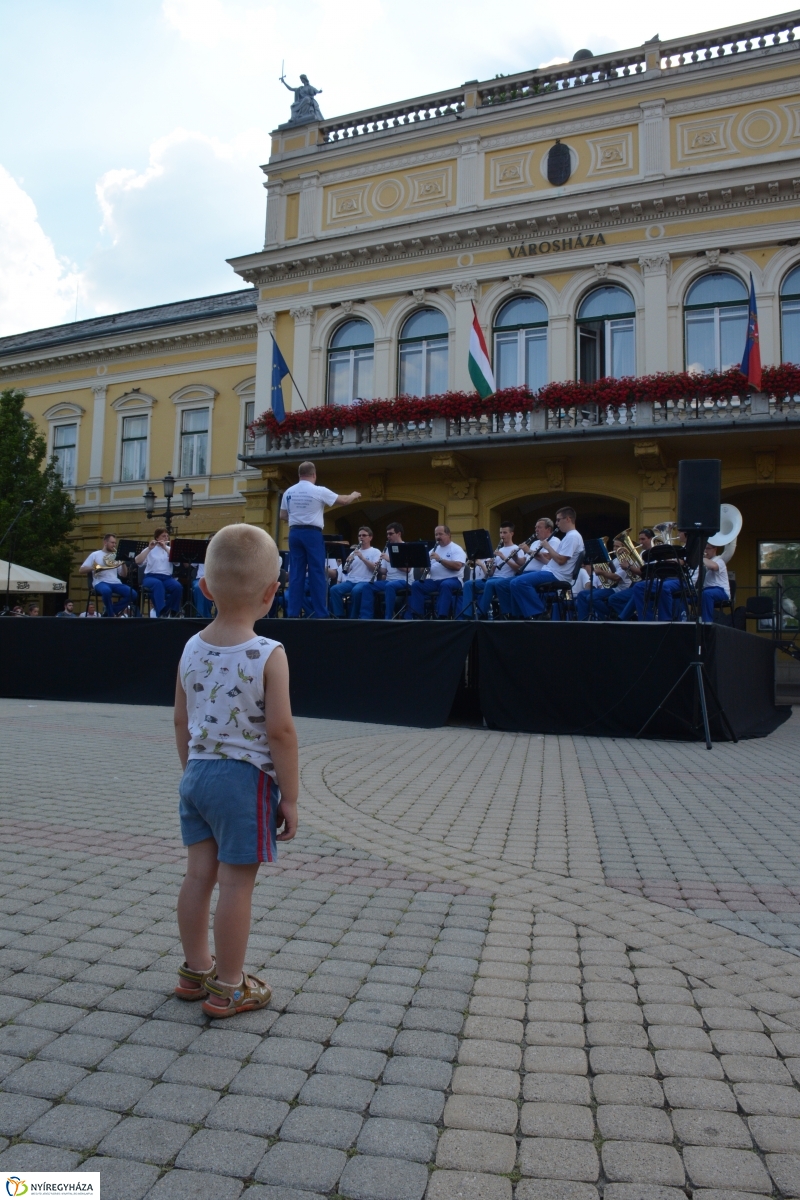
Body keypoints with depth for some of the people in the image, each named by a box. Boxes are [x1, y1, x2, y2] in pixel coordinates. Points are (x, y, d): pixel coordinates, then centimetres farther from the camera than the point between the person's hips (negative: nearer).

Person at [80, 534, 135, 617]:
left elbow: (123, 575, 17)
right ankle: (112, 616, -19)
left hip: (115, 583, 4)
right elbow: (80, 570, 5)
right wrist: (93, 567, -11)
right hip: (101, 582, -4)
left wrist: (123, 562, 1)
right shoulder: (95, 555, 11)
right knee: (107, 591, -41)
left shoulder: (116, 556, 20)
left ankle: (109, 613, -9)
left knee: (132, 594, -23)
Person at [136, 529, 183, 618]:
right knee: (158, 584, -38)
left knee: (178, 587, -30)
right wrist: (149, 548, -15)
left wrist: (165, 548, -11)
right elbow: (137, 561, -7)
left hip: (167, 578, 2)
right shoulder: (150, 549, 10)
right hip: (151, 577, -2)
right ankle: (162, 612, -46)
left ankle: (173, 612, -16)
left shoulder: (169, 549, 17)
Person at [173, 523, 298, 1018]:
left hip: (198, 773, 7)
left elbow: (182, 722, 9)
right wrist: (290, 796, -9)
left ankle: (196, 970, 33)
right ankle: (227, 988, 18)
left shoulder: (192, 648, 1)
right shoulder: (269, 655, -18)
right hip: (246, 778, -6)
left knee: (199, 874, 16)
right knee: (237, 884, 5)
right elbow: (280, 730, -18)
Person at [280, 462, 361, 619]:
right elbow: (345, 500, 3)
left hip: (294, 533, 4)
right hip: (312, 533, -4)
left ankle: (293, 613, 4)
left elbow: (282, 516, 12)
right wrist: (355, 495, 23)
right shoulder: (319, 491, -5)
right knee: (317, 573, -1)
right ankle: (320, 613, 0)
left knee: (296, 573, 6)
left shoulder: (288, 492, 7)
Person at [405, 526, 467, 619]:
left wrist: (440, 559, -21)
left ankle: (442, 616, -37)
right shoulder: (434, 550, 20)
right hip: (434, 581, 6)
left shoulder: (456, 549, 1)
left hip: (452, 579, -6)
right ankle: (417, 615, -19)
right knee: (416, 585, -17)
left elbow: (457, 566, -16)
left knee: (445, 585, -39)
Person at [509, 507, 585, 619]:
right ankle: (521, 614, 10)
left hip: (556, 575, -11)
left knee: (518, 582, -24)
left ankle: (539, 613, -18)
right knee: (515, 583, 14)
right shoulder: (569, 536, 22)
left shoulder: (572, 536, -12)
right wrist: (540, 555, 11)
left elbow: (561, 560, -20)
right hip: (553, 573, 11)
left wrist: (547, 546, -8)